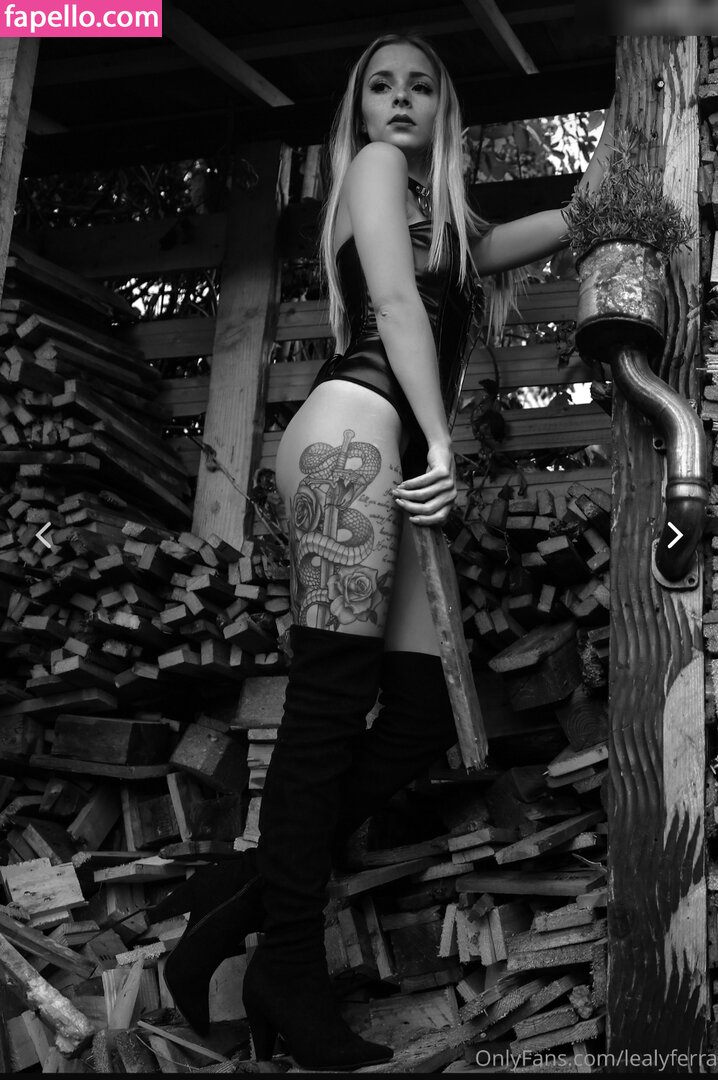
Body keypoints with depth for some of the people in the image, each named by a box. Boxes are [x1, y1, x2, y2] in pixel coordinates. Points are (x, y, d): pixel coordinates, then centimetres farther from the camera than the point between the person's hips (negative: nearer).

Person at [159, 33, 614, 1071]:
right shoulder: (373, 168, 10)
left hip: (402, 456, 9)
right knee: (332, 692, -16)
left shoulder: (447, 219, 32)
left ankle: (251, 891, 1)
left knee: (423, 713, -2)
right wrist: (443, 446, -12)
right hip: (355, 423, -9)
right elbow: (396, 304, -4)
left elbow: (555, 228, 46)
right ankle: (291, 970, -15)